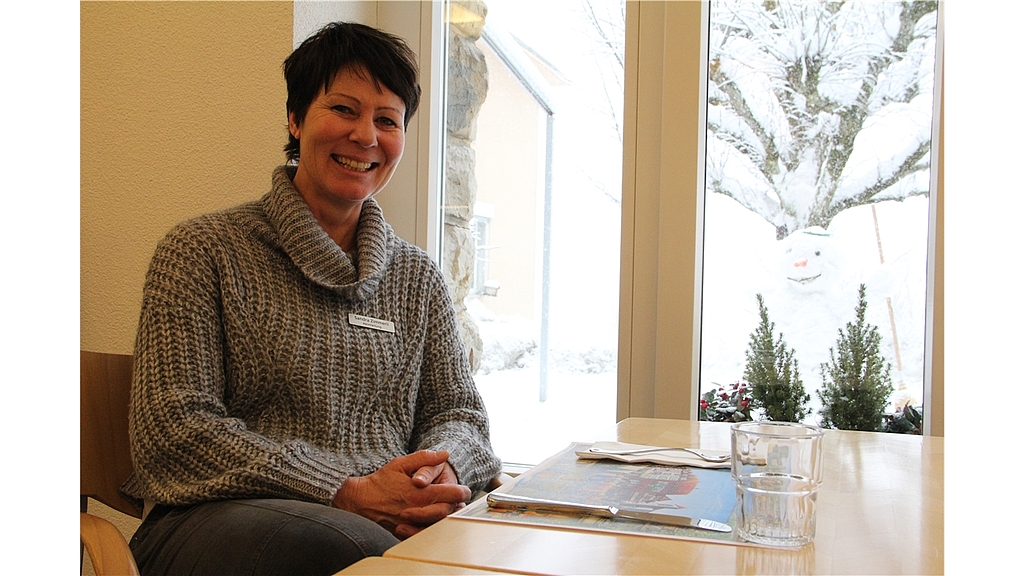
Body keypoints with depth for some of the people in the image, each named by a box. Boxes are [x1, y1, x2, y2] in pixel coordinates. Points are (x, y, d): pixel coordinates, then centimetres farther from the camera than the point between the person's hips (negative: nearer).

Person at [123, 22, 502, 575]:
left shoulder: (417, 276, 16)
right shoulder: (201, 251, 1)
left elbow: (458, 408, 16)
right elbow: (172, 427, -7)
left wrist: (445, 472, -10)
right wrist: (346, 492, -17)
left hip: (402, 520, 5)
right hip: (223, 514, -4)